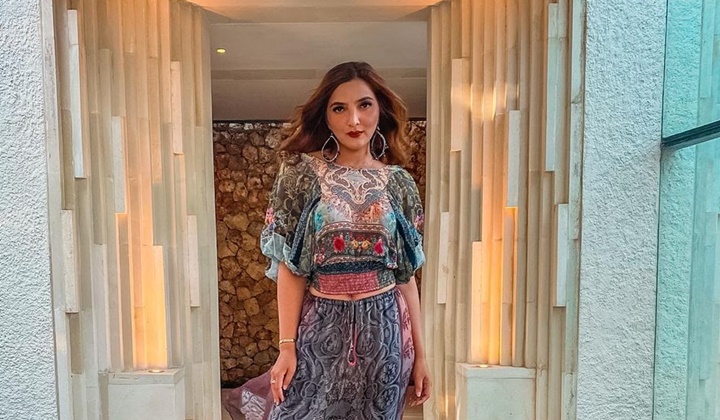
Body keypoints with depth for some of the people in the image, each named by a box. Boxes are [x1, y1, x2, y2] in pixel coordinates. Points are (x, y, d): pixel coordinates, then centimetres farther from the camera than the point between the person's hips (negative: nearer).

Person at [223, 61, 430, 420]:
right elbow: (289, 267, -7)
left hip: (384, 329, 3)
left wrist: (419, 352, 4)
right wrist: (287, 345, -10)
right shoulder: (302, 172, -7)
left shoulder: (398, 181, 0)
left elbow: (406, 273, 3)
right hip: (322, 328, -2)